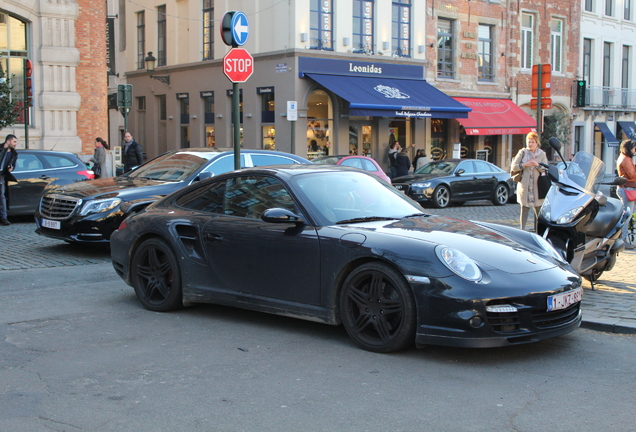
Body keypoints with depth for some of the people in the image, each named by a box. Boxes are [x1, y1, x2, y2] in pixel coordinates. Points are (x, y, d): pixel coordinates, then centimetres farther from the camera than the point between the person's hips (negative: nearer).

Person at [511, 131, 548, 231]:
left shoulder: (542, 154, 6)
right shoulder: (522, 152, 4)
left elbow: (545, 170, 1)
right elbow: (513, 167, 1)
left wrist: (537, 164, -15)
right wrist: (524, 165, -13)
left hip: (537, 185, 1)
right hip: (524, 185, -1)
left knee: (538, 209, 0)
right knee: (524, 209, 0)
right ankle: (522, 229, 4)